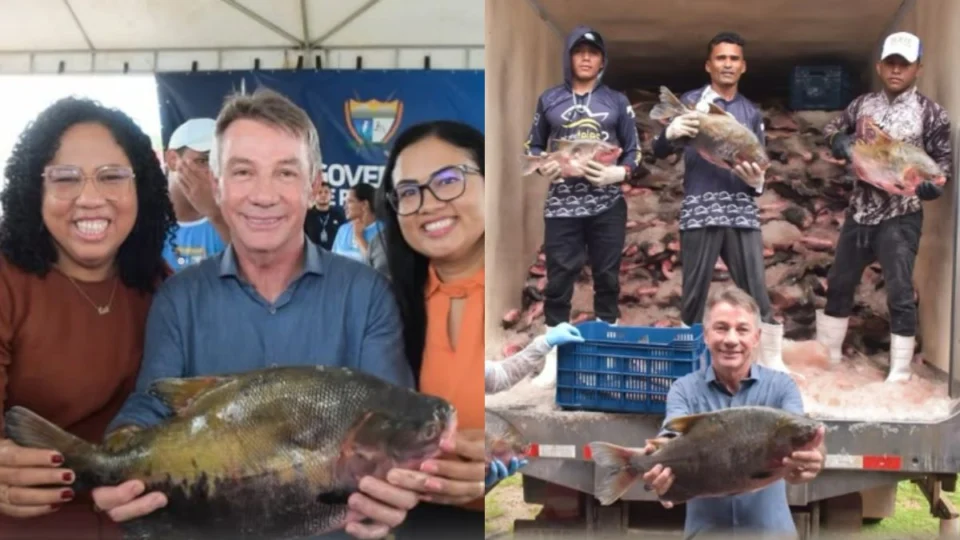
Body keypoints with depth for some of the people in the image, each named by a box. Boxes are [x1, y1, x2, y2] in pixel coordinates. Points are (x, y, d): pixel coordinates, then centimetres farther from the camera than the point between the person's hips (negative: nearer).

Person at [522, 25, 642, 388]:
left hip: (608, 205, 1)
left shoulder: (617, 101, 8)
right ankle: (554, 359, 8)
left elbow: (634, 150, 8)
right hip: (562, 205, 0)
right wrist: (543, 167, -9)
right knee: (559, 280, 0)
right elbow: (533, 146, 12)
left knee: (607, 278, 7)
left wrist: (619, 172, -12)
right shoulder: (549, 100, 8)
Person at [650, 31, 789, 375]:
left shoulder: (752, 113, 17)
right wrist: (672, 133, -27)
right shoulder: (690, 102, 6)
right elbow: (659, 151, -3)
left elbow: (760, 164, 17)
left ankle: (772, 363, 6)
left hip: (742, 210, 3)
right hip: (699, 207, -2)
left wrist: (757, 180, -8)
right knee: (694, 292, 1)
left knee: (757, 292, -1)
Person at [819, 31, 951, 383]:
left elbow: (944, 163, -2)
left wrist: (928, 186, -22)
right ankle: (828, 354, 29)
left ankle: (899, 374, 3)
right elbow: (832, 131, 19)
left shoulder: (931, 113, -5)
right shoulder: (862, 105, 7)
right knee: (839, 283, 13)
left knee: (900, 294, -7)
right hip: (860, 212, 5)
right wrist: (841, 142, -4)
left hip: (901, 217, -5)